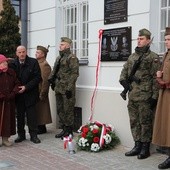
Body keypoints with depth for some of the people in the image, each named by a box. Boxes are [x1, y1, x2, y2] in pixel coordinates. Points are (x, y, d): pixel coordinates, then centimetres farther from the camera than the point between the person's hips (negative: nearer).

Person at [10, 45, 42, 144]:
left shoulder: (33, 62, -5)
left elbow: (38, 77, -8)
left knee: (31, 115, 1)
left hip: (30, 93, -3)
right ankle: (21, 135, 21)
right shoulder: (13, 64, 2)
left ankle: (34, 135, 11)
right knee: (20, 115, 10)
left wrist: (26, 87, -14)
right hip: (18, 94, 3)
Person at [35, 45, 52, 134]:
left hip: (40, 92, -9)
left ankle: (42, 128, 10)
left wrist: (42, 94, -19)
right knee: (37, 110, 13)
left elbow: (45, 81, -18)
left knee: (40, 110, 0)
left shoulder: (45, 65, -14)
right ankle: (40, 127, 22)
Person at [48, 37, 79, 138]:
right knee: (60, 110, 13)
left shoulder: (72, 58, -9)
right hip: (58, 88, 9)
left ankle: (69, 131, 10)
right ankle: (64, 129, 25)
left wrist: (69, 88, -20)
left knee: (68, 110, -1)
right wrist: (51, 79, 5)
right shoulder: (59, 58, 17)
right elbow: (55, 71, 23)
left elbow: (74, 73, -16)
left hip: (67, 89, -9)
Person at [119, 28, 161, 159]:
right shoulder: (132, 57, 15)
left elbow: (156, 78, -10)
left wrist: (155, 96, -14)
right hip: (132, 96, 7)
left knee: (145, 122, 1)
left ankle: (145, 148, 11)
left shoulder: (153, 57, -5)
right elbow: (124, 70, 23)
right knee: (134, 122, 12)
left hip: (145, 96, -7)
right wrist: (123, 80, 2)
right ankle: (137, 146, 23)